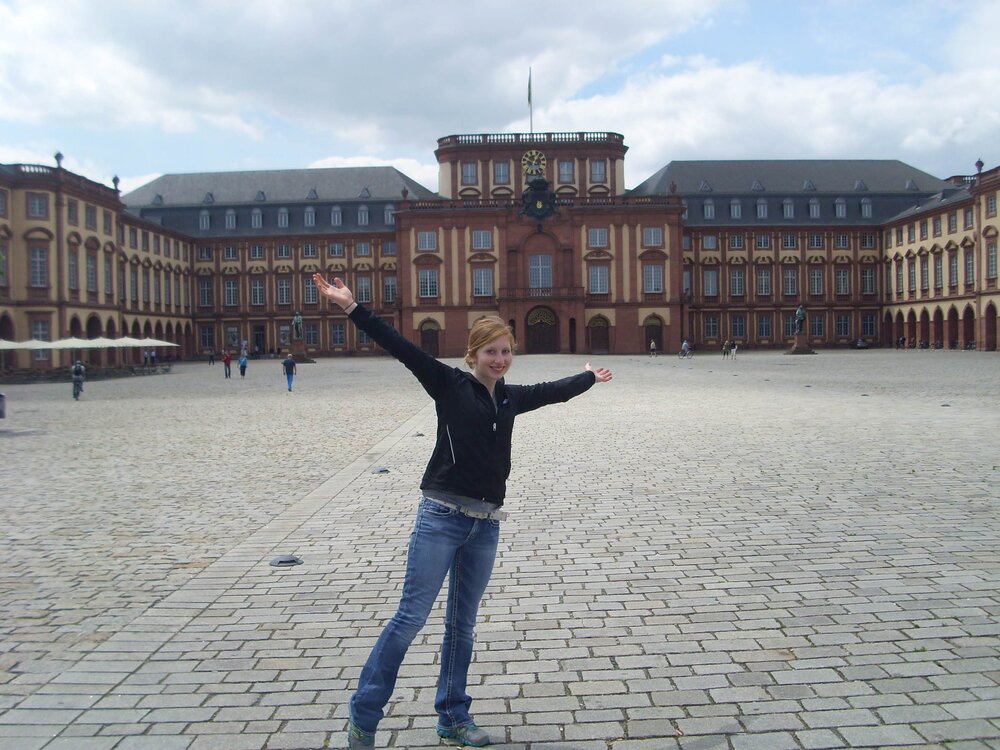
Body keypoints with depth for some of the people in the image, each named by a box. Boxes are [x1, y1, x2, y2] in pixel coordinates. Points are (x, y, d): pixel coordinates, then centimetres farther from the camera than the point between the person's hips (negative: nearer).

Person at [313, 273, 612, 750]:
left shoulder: (511, 398, 12)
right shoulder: (449, 385, -3)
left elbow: (554, 391, 30)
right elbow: (402, 348, -13)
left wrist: (590, 376, 47)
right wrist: (351, 307, -21)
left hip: (486, 524, 5)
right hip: (442, 516, -5)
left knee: (462, 624, 14)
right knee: (411, 617, -3)